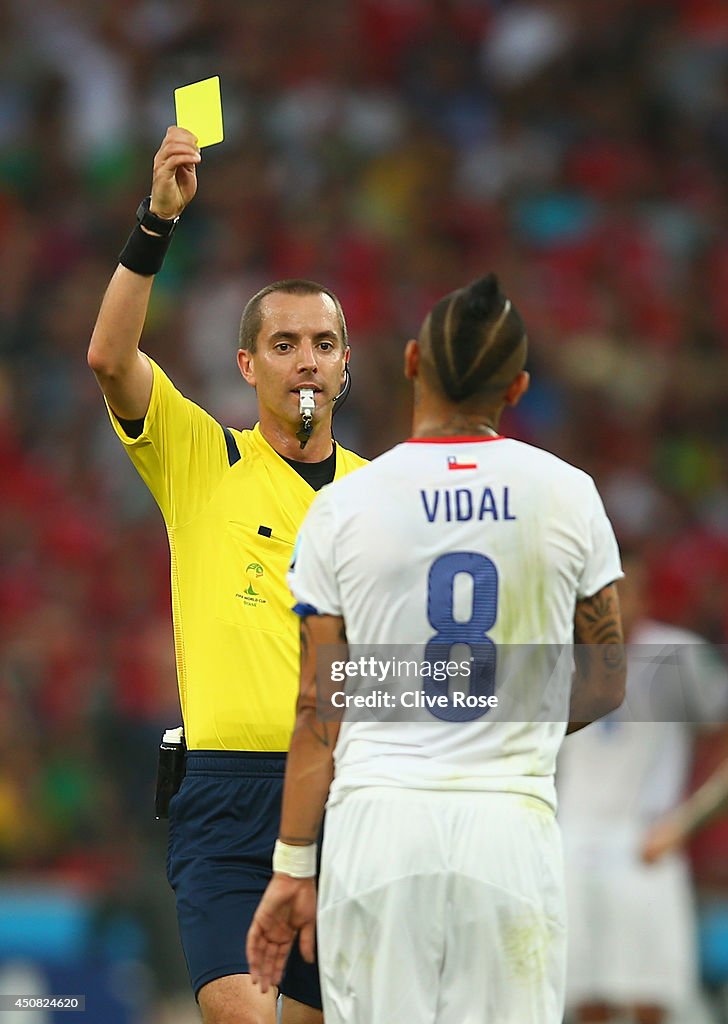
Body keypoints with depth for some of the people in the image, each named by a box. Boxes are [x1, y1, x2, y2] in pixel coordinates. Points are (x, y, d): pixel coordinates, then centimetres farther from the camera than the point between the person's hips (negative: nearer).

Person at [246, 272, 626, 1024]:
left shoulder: (344, 506, 1)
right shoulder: (568, 495, 3)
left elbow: (318, 707, 2)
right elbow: (605, 682, 10)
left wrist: (293, 865, 8)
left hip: (379, 819, 0)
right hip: (512, 823, 0)